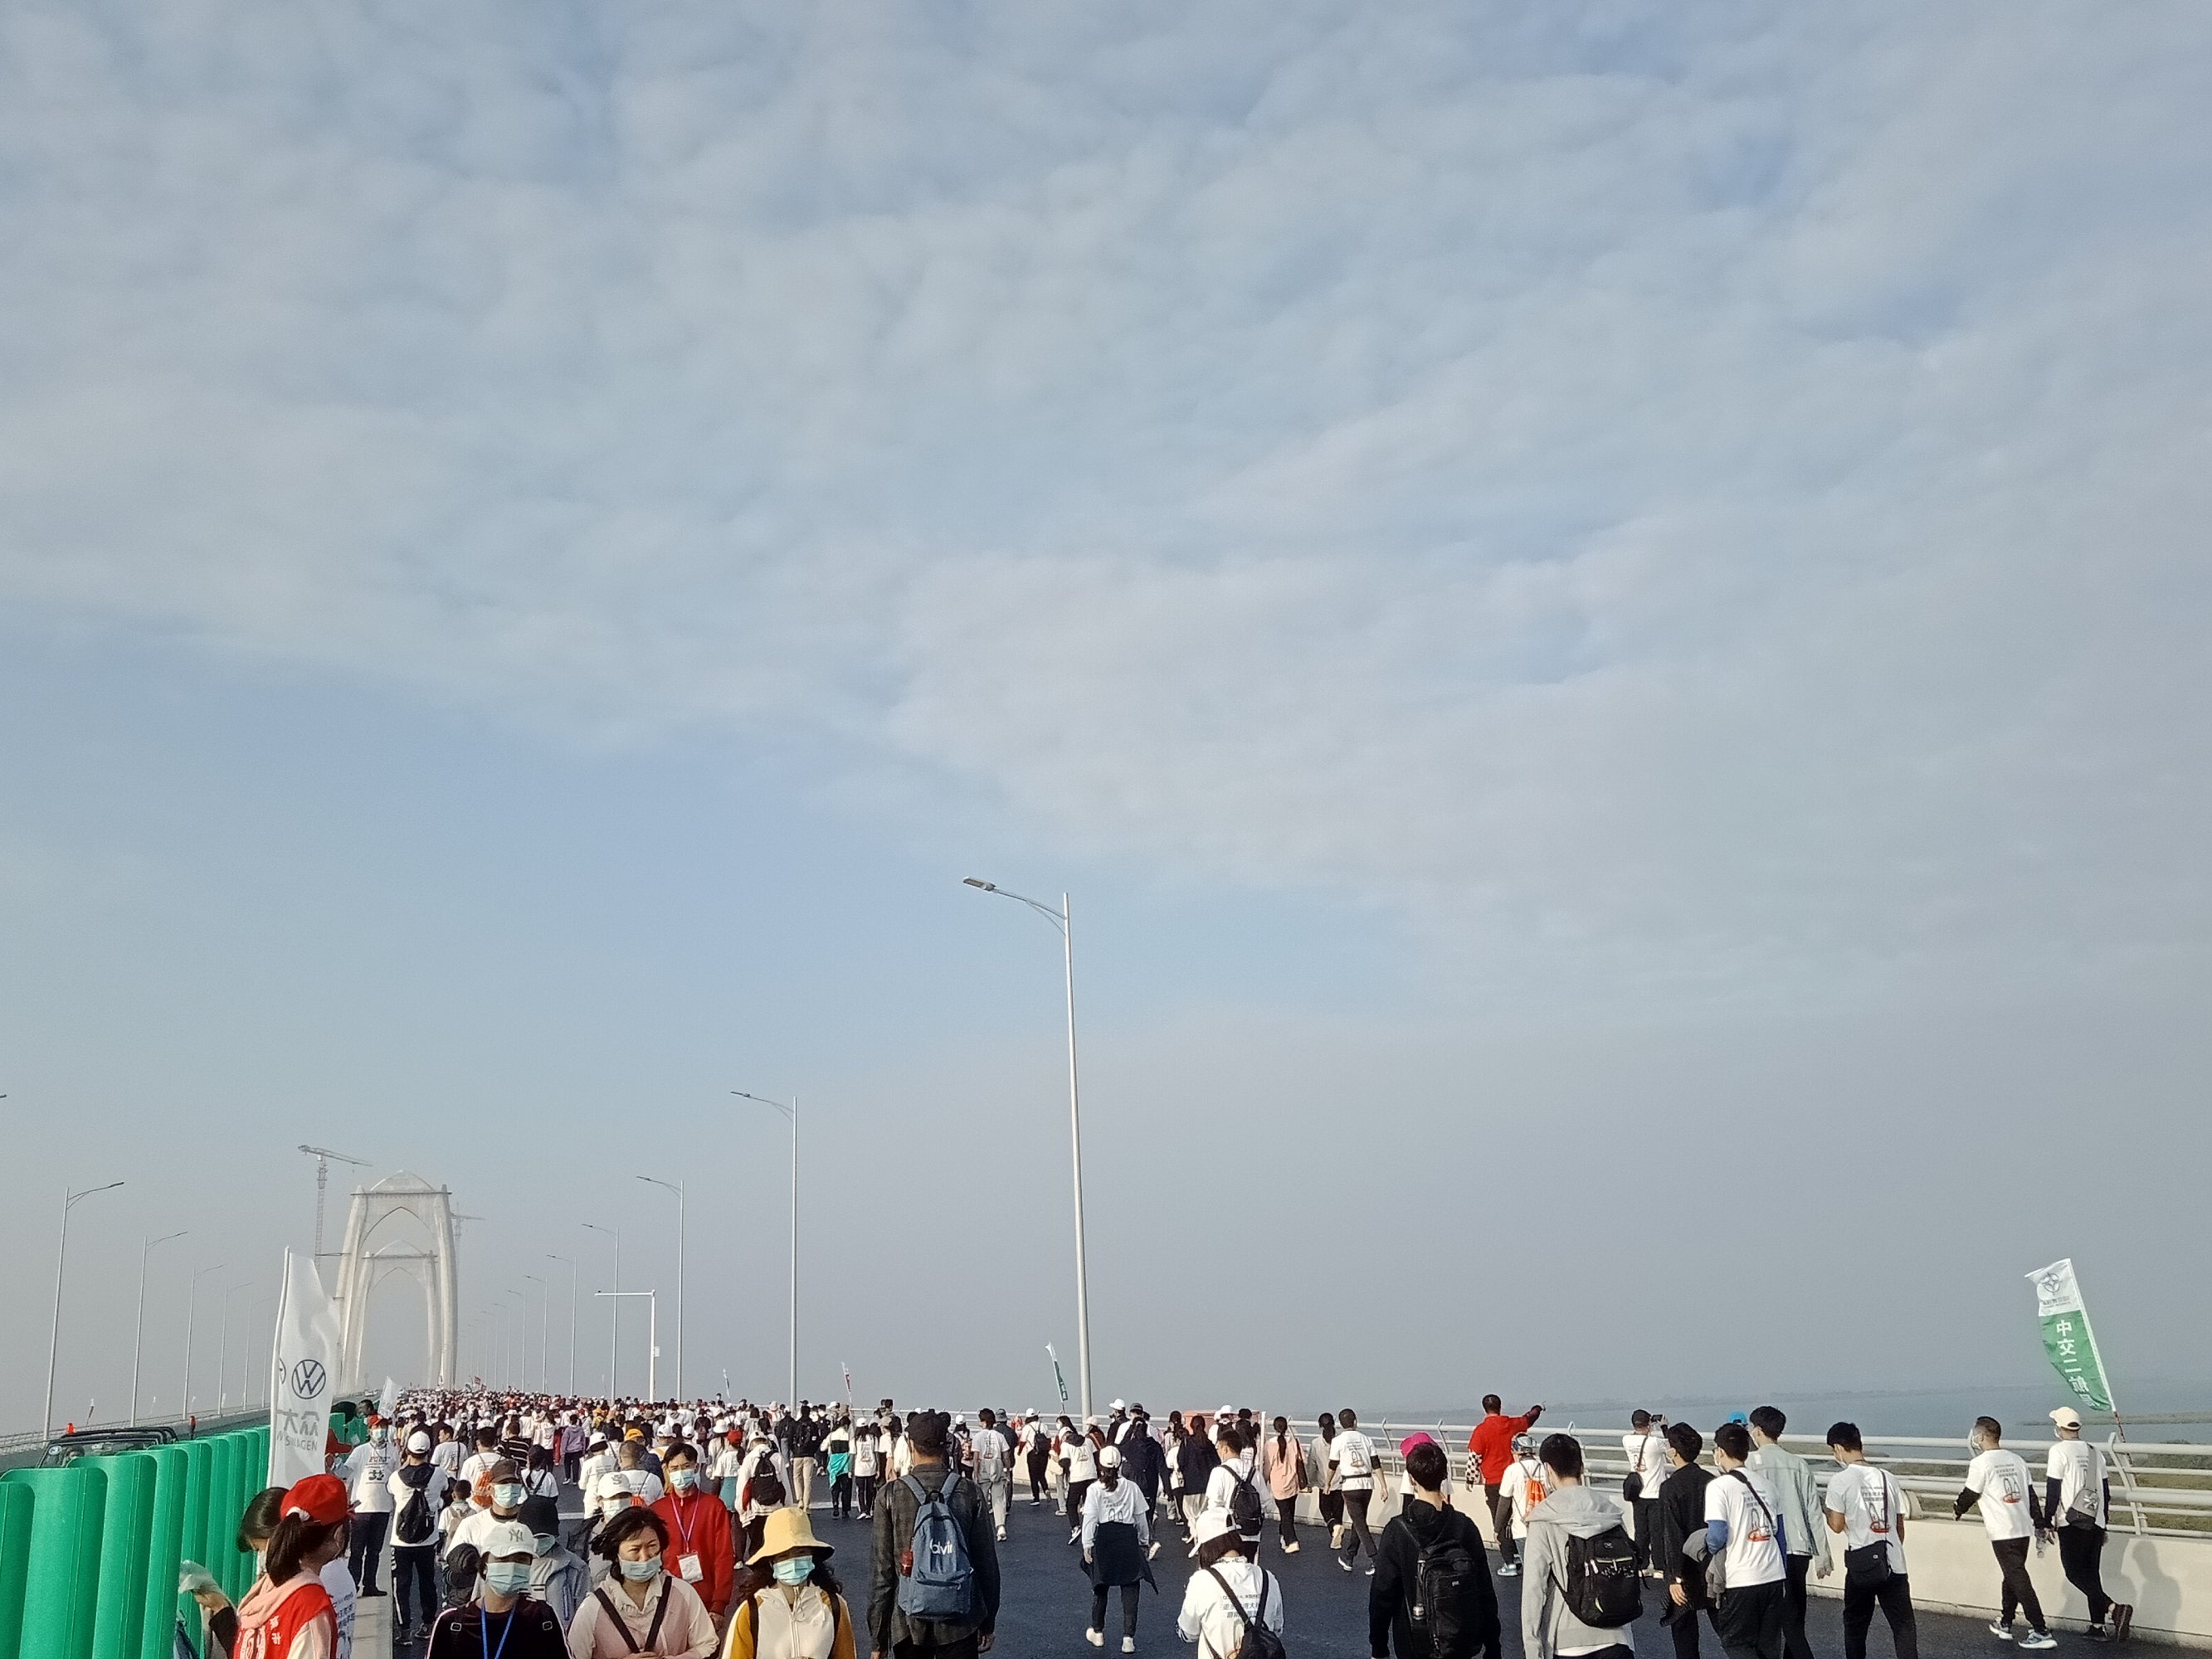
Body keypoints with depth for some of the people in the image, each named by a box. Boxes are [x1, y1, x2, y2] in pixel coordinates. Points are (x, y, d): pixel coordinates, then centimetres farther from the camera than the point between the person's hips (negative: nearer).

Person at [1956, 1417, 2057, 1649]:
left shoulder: (1981, 1463, -11)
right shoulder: (2016, 1459, 11)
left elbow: (1970, 1494, -4)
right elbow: (2031, 1494, 12)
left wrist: (1957, 1510, 15)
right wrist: (2039, 1524, 16)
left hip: (2002, 1532, -8)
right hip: (2023, 1528, 8)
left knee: (2018, 1579, -6)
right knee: (2011, 1576, 18)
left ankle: (2041, 1632, -8)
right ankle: (2005, 1625, 28)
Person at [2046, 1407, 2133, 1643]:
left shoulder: (2059, 1451, -9)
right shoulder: (2095, 1452, 12)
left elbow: (2053, 1490, -11)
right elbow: (2105, 1491, 17)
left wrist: (2046, 1522, -4)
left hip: (2072, 1522, -7)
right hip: (2095, 1521, 7)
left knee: (2075, 1572, -6)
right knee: (2092, 1572, 13)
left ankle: (2114, 1608, -23)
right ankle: (2097, 1626, 13)